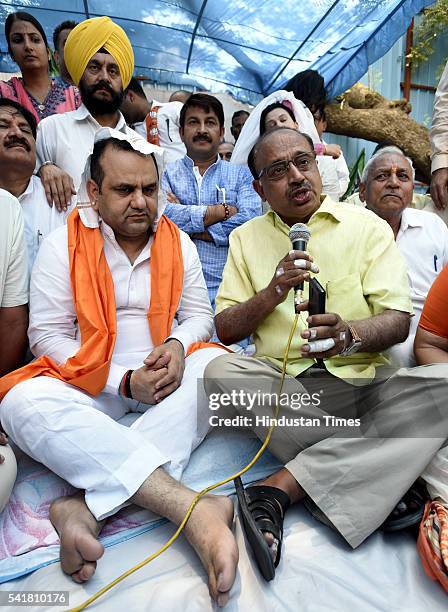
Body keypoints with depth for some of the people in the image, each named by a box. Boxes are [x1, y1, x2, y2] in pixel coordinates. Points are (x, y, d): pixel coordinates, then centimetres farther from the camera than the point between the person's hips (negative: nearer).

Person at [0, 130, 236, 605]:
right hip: (89, 386, -1)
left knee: (218, 364, -27)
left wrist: (177, 346, -16)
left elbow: (199, 314, 9)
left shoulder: (178, 242, 7)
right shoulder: (62, 245, -1)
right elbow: (47, 335, -5)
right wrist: (123, 382, -16)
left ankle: (88, 505, -35)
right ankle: (190, 507, -44)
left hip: (166, 376, 2)